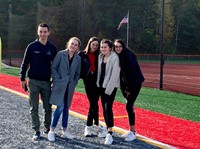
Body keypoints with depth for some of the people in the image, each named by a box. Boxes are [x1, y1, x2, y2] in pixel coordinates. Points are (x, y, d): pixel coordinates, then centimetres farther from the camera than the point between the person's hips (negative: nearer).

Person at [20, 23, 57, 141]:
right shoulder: (32, 46, -1)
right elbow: (25, 63, 2)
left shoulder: (52, 48, 4)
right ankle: (37, 131, 10)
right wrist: (22, 79, -2)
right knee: (34, 108, 2)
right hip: (33, 81, -1)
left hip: (47, 82, 1)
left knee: (48, 108, 6)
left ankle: (48, 128, 22)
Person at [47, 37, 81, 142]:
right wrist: (57, 79, -10)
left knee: (66, 108, 11)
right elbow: (53, 67, -5)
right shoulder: (61, 54, -4)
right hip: (59, 85, -4)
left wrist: (74, 83, 4)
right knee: (60, 107, -12)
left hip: (70, 87, 4)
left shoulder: (78, 59, 6)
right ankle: (52, 130, -1)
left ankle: (64, 130, 21)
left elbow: (77, 73, 14)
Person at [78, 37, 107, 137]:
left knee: (93, 104, -1)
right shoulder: (82, 55, 3)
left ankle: (88, 127, 9)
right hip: (88, 81, -1)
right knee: (94, 104, -1)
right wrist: (83, 76, -7)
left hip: (97, 82, 1)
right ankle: (97, 126, 10)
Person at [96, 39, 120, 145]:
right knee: (104, 108, 11)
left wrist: (109, 88, -18)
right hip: (101, 85, 7)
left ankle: (110, 134, -13)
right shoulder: (100, 56, 7)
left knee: (108, 108, -14)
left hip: (111, 86, -7)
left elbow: (114, 74, -17)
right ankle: (107, 129, 24)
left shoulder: (114, 57, -14)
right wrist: (98, 83, 7)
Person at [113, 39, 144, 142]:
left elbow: (132, 72, -21)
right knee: (130, 106, 11)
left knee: (129, 106, -11)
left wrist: (129, 88, -18)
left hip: (134, 84, -7)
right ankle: (132, 130, 21)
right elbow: (119, 73, 9)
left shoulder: (128, 56, -18)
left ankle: (132, 133, -2)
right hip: (125, 84, 7)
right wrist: (123, 88, 3)